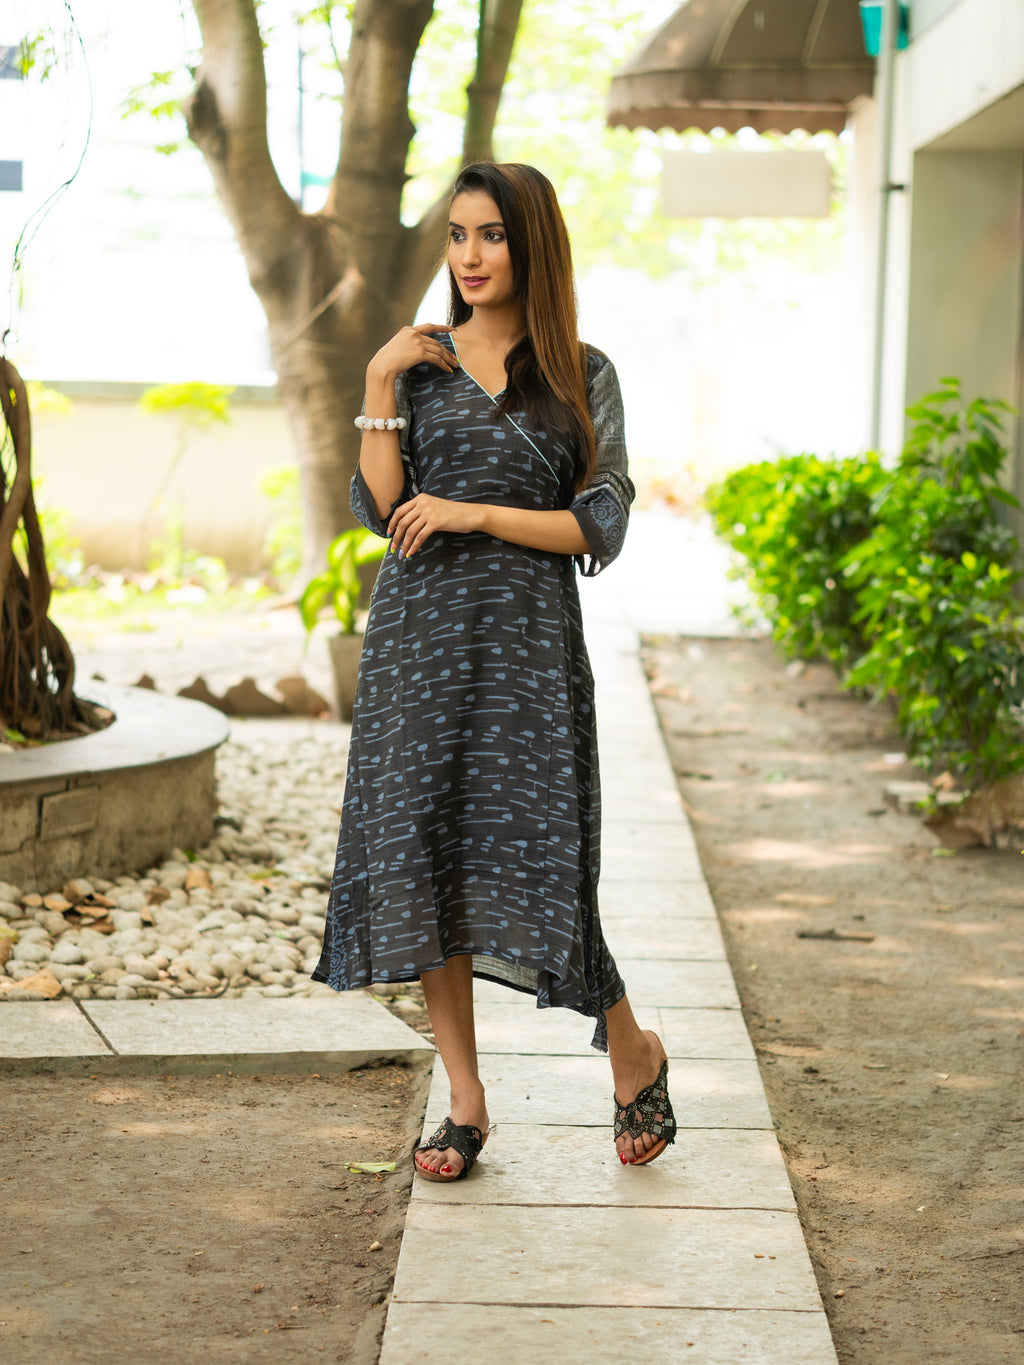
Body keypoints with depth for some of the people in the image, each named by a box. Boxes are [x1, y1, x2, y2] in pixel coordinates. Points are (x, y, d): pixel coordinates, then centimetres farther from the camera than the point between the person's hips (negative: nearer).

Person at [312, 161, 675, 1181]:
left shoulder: (582, 376, 4)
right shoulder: (419, 362, 9)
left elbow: (601, 529, -2)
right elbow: (379, 510, 0)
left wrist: (473, 514, -10)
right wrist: (379, 387, -6)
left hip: (528, 639, -3)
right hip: (421, 636, 3)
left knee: (528, 859, -8)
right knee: (420, 852, 0)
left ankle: (633, 1052, 18)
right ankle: (465, 1103, 12)